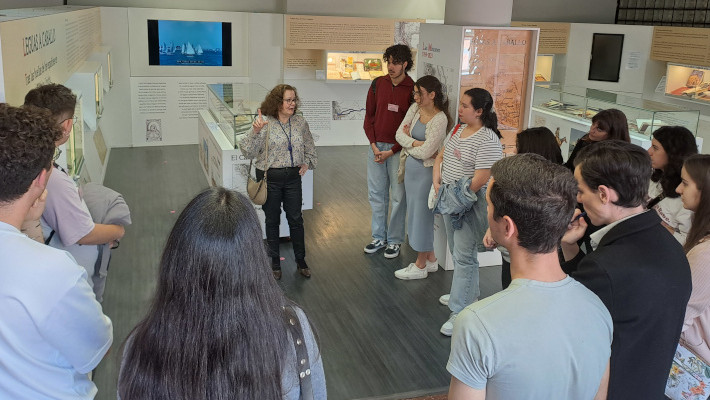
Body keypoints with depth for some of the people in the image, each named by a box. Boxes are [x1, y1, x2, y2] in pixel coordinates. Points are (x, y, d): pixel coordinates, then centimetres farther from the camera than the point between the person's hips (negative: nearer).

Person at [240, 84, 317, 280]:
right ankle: (275, 263, 24)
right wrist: (255, 131, -31)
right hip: (270, 178, -3)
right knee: (272, 221, 9)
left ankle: (301, 261, 23)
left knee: (296, 219, 8)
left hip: (293, 177, 3)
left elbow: (310, 147, 19)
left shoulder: (300, 122, 3)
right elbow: (248, 151, -17)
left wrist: (307, 163, 4)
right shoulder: (264, 122, -11)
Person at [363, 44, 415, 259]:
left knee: (398, 196, 3)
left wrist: (391, 151, -12)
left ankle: (394, 240, 16)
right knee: (376, 194, 11)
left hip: (398, 148, -4)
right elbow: (369, 115, 8)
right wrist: (374, 145, -3)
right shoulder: (378, 84, 4)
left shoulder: (412, 90, -7)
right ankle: (379, 237, 24)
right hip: (376, 146, 4)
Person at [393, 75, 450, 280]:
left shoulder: (440, 120, -20)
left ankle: (420, 266, 17)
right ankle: (430, 259, 30)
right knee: (416, 213, 15)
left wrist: (408, 141, -6)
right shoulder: (415, 108, 3)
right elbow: (399, 134, -1)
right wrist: (415, 143, -18)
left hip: (425, 171, -8)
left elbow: (424, 152, -23)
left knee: (422, 214, 2)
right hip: (410, 168, 8)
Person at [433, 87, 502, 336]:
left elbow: (480, 179, -23)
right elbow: (441, 157, 15)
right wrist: (437, 183, 1)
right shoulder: (459, 129, 8)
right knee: (456, 250, 21)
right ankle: (467, 294, 38)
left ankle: (461, 311, 2)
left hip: (472, 203, -9)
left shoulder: (487, 140, -20)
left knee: (464, 256, -6)